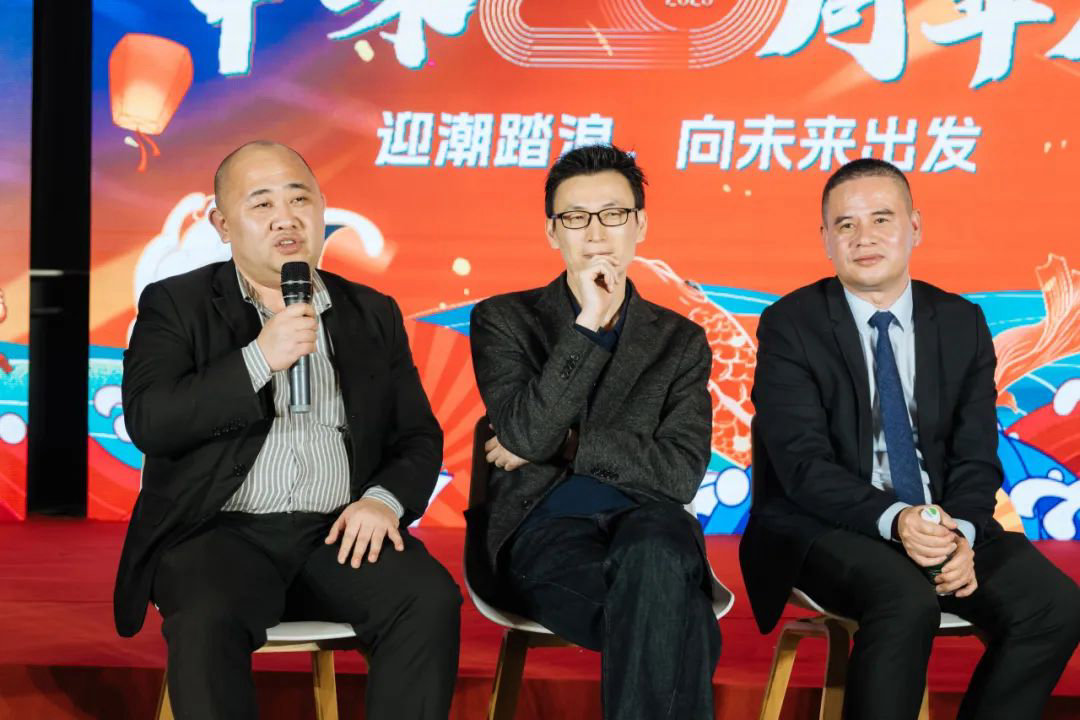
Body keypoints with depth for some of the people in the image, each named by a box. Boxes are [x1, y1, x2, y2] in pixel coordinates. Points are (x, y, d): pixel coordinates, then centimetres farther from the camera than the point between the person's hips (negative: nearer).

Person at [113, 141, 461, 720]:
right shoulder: (175, 306, 8)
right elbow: (148, 423, -6)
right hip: (220, 534, -2)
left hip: (340, 533, 3)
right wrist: (259, 359, -14)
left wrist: (385, 500, -7)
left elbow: (419, 438, 15)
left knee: (431, 601, -26)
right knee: (206, 621, -34)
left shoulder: (373, 315, 17)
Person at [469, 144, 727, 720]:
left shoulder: (681, 341, 16)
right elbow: (526, 436, -6)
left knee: (657, 553, -38)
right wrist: (587, 325, -9)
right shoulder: (504, 321, 12)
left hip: (648, 524, 2)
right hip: (545, 528, -2)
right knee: (678, 626, -34)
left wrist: (563, 446, -4)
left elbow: (680, 471, 1)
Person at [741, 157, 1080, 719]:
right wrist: (893, 521, -27)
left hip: (944, 525, 4)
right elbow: (804, 463, -13)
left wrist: (962, 535, -16)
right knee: (906, 600, -34)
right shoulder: (790, 325, -4)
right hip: (826, 526, -4)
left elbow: (975, 456, 4)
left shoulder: (962, 323, 8)